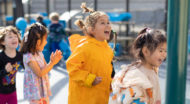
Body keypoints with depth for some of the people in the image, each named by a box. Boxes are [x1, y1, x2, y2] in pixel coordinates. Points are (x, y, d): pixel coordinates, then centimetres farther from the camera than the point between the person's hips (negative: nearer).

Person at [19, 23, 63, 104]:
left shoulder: (39, 53, 4)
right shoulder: (28, 56, -23)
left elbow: (45, 68, 10)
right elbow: (40, 73, -24)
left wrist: (53, 61, -7)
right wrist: (52, 63, -22)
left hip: (43, 89, 9)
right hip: (35, 91, -9)